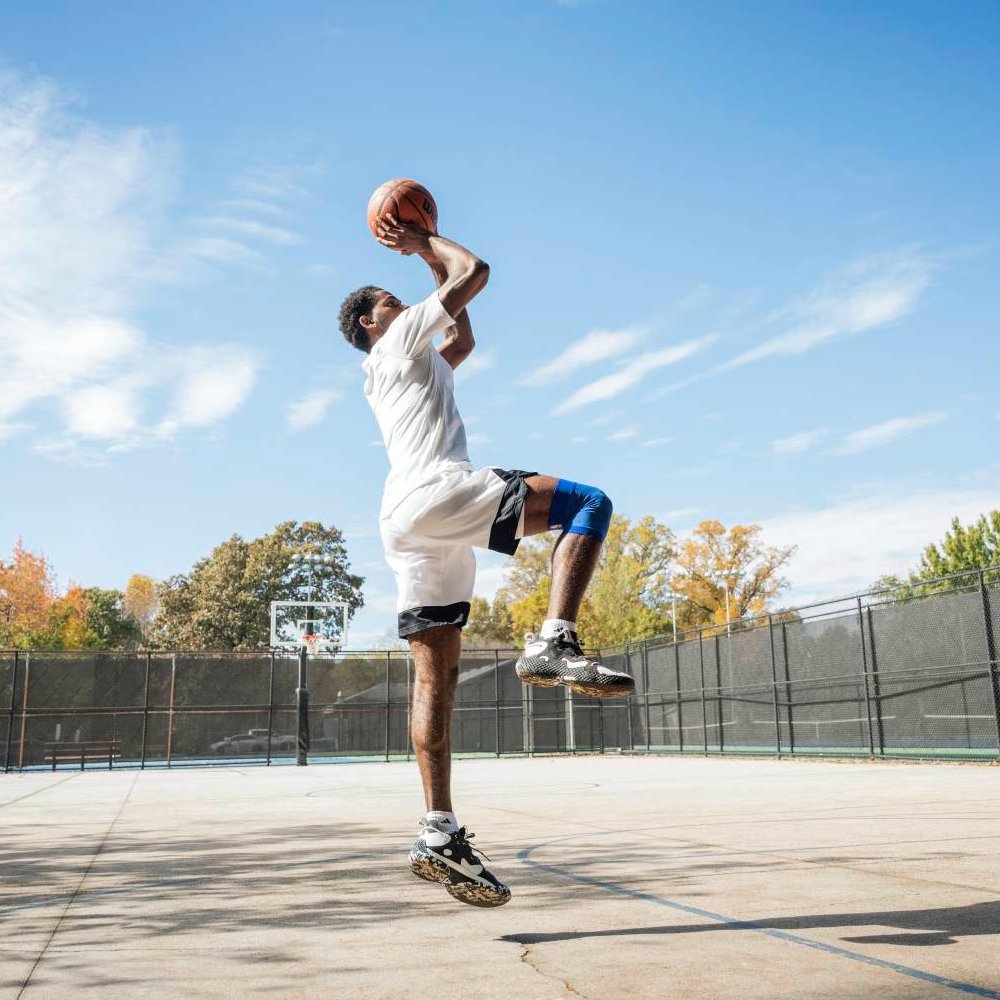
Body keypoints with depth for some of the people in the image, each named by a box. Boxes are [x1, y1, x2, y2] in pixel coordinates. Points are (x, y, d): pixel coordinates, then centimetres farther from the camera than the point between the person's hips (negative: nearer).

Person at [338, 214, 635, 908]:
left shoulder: (418, 361, 35)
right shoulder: (400, 339, 10)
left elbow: (465, 339, 47)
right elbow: (474, 271, 6)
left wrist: (425, 249, 49)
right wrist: (427, 242, 24)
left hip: (410, 526, 9)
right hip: (437, 494, -9)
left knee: (437, 676, 2)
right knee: (588, 503, -13)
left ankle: (439, 835, -1)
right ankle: (555, 643, -27)